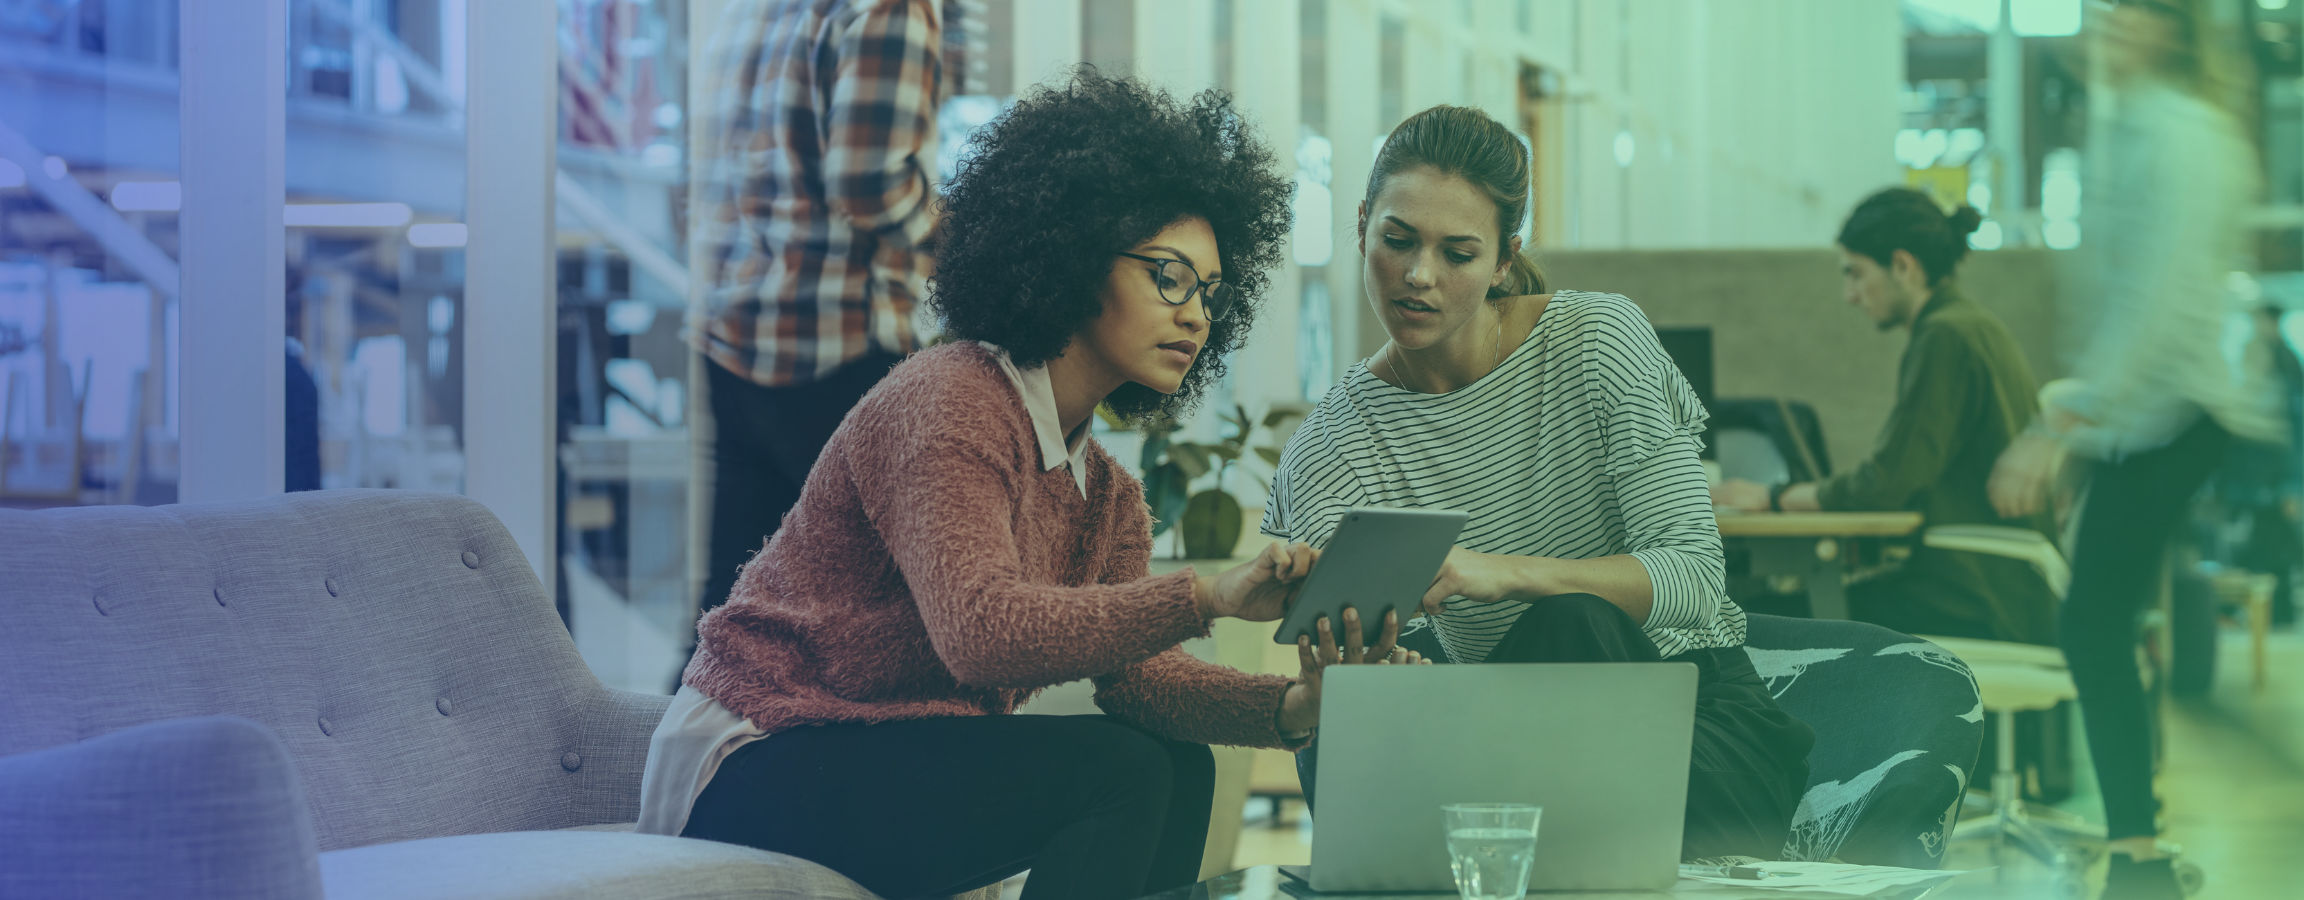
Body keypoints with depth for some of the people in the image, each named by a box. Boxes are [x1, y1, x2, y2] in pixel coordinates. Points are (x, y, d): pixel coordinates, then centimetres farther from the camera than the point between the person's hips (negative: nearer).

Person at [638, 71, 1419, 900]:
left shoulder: (1106, 496, 12)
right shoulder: (949, 402, -17)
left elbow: (1135, 672, -3)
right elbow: (981, 631, -33)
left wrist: (1289, 706, -22)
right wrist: (1206, 595, -41)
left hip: (898, 753, 9)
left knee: (1177, 767, -3)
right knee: (1114, 772, -21)